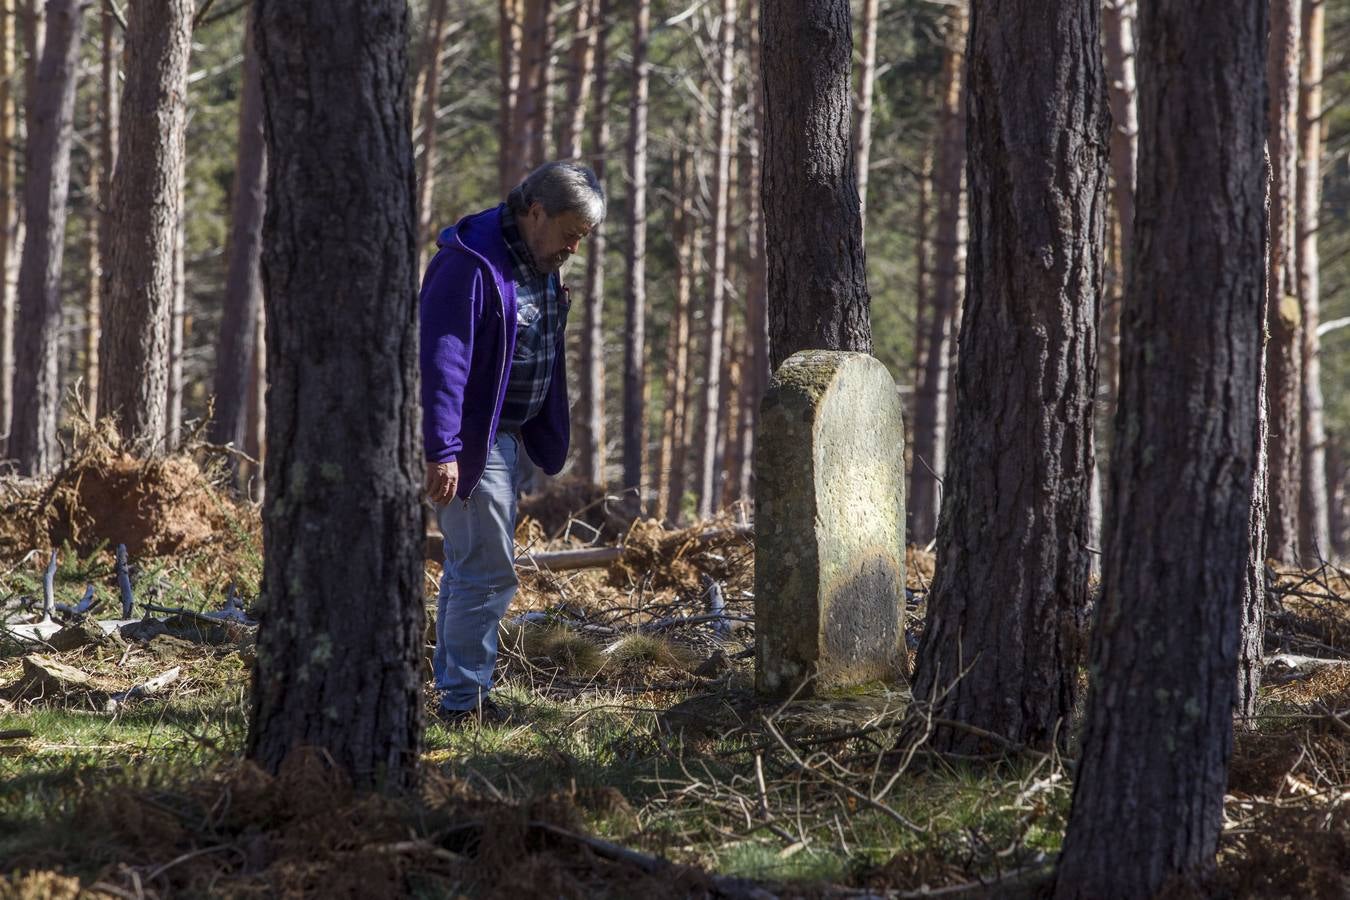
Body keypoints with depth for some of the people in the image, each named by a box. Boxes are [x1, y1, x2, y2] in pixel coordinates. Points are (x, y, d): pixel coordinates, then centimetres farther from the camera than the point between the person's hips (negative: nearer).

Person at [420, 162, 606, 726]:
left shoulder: (541, 263, 10)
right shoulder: (470, 263, -20)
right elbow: (442, 361, -24)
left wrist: (542, 438, 20)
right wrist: (442, 452, -28)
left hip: (507, 435, 10)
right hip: (470, 438, -10)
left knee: (469, 567, 15)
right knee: (488, 570, -11)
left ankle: (455, 690, 22)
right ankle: (464, 697, -6)